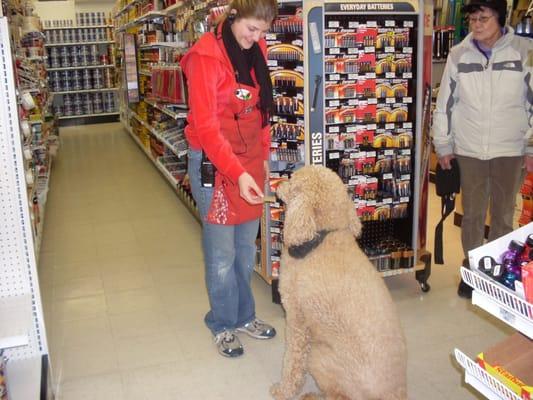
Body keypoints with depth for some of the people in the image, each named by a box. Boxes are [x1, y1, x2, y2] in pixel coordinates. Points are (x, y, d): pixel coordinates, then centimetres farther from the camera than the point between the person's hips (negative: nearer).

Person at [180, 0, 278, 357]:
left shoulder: (256, 51, 7)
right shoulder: (206, 56, -15)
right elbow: (205, 125, -19)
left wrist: (263, 157, 12)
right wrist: (238, 173, -27)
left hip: (251, 161, 6)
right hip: (214, 163, -6)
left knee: (247, 246, 14)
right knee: (222, 252, 3)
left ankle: (244, 316, 31)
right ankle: (223, 325, 21)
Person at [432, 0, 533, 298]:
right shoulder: (459, 55, -2)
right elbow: (445, 103, 4)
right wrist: (443, 146, 5)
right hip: (469, 150, 1)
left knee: (503, 214, 12)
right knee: (472, 214, 10)